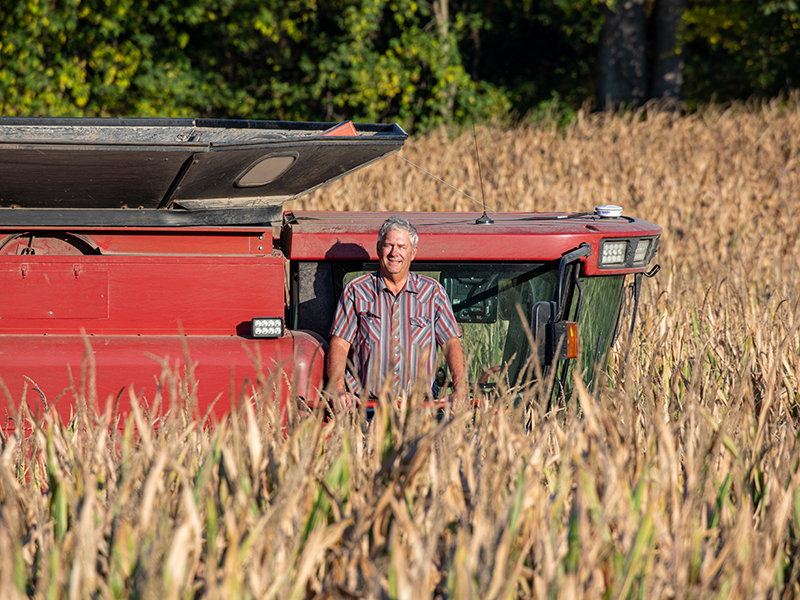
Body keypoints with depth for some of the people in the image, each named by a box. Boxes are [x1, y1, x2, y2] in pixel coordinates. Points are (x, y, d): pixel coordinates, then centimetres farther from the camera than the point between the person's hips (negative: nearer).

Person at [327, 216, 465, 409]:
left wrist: (460, 389, -11)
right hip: (365, 401, -1)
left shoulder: (432, 292, 11)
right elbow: (339, 344, 2)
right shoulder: (356, 291, 8)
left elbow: (451, 342, 6)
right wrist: (338, 390, -16)